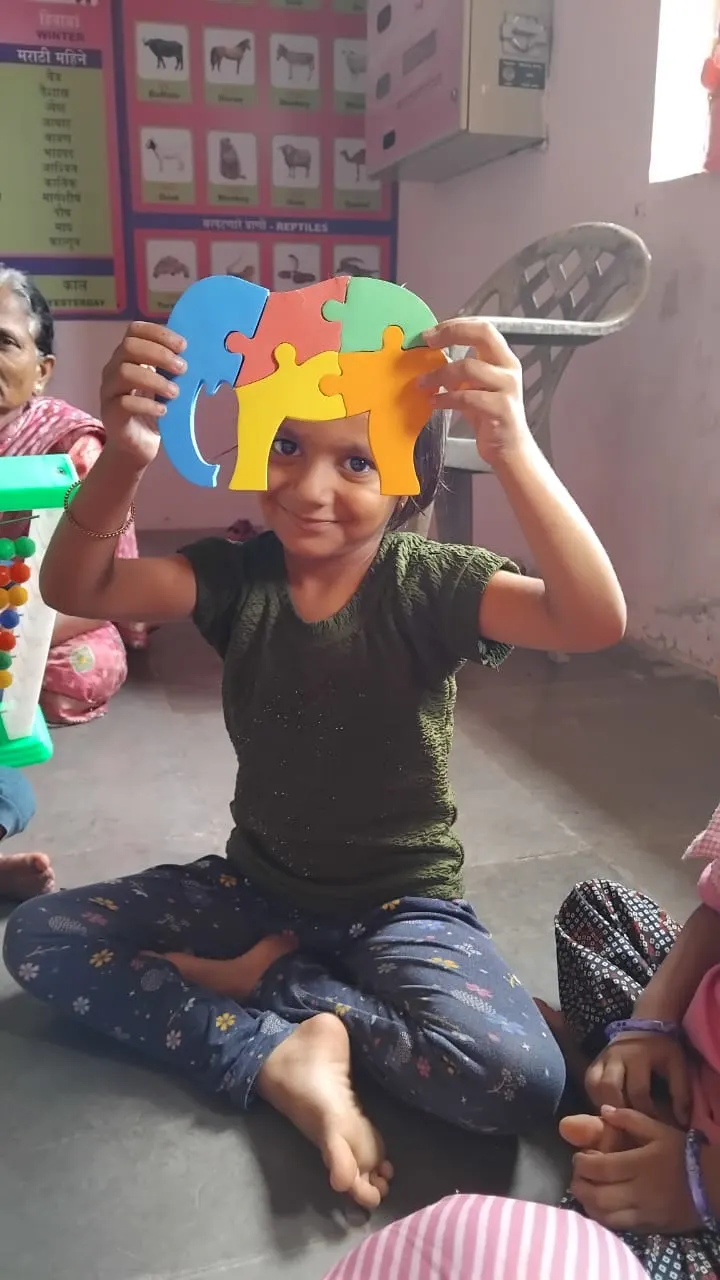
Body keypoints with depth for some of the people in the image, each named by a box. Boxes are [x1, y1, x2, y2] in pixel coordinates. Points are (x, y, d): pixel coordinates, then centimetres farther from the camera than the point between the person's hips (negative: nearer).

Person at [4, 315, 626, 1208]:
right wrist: (123, 458, -40)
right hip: (257, 884, 4)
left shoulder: (429, 586, -17)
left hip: (401, 902, -3)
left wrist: (512, 449, -49)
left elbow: (595, 619, -34)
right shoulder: (237, 575, -8)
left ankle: (273, 982, -6)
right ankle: (282, 1060, -14)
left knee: (519, 1082, -27)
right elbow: (75, 588, -20)